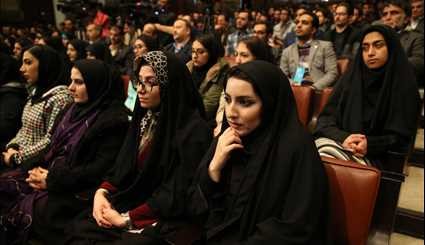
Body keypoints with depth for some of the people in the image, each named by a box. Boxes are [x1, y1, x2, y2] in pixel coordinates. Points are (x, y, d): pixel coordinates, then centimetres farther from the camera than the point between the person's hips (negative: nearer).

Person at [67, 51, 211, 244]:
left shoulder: (194, 131, -17)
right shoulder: (144, 117, 8)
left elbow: (177, 195, -18)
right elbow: (123, 167, 11)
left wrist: (128, 219, -15)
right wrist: (102, 192, -6)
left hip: (163, 219, -6)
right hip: (128, 203, 6)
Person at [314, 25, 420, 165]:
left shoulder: (405, 86, 2)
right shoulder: (350, 79, 10)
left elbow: (401, 136, -1)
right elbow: (325, 119, 5)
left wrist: (370, 144, -20)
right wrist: (342, 137, -16)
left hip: (374, 157, -2)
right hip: (337, 144, 2)